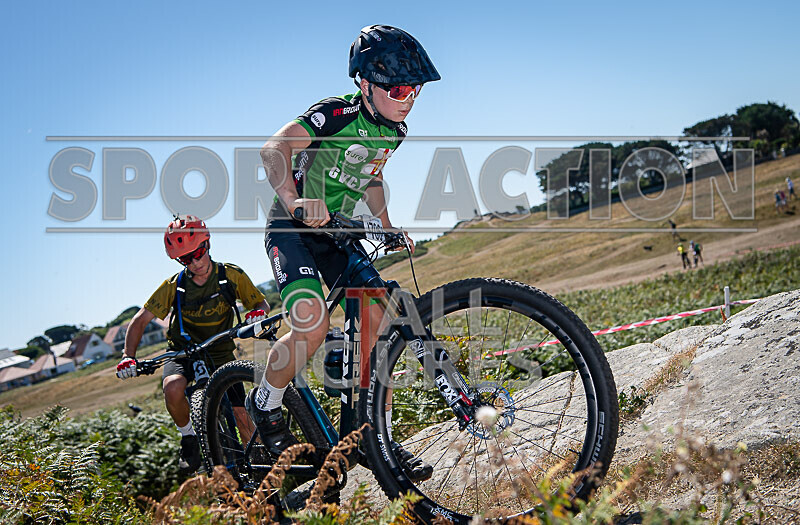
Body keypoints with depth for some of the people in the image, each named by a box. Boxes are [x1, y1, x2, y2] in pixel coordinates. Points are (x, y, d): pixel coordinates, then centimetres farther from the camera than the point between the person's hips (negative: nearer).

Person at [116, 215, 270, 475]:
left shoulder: (231, 276, -11)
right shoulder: (175, 286, -11)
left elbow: (261, 302, 0)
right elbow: (140, 320, -7)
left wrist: (259, 312, -25)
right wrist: (128, 357, -21)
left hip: (221, 357, 1)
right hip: (184, 355, 0)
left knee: (243, 419, -10)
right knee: (173, 388, -34)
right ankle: (189, 438, -8)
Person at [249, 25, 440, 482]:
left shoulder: (394, 130, 4)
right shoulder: (337, 114, -20)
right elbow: (274, 148, -33)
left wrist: (389, 230, 9)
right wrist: (292, 198, -51)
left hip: (338, 234, 7)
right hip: (293, 228, -7)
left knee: (377, 329, -5)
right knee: (313, 325, -28)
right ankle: (266, 405, -1)